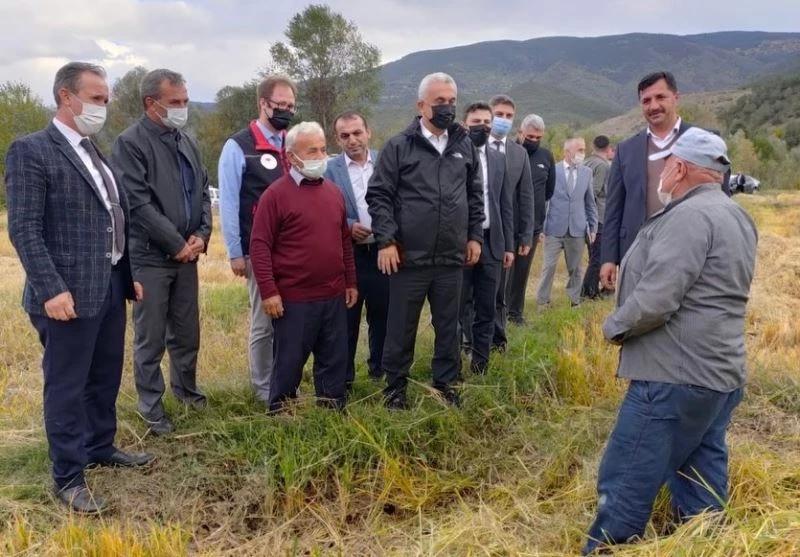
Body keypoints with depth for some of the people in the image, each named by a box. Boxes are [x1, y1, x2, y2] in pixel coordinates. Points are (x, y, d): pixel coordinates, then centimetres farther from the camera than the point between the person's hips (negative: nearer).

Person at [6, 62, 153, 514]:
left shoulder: (96, 152, 14)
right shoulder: (32, 151, -10)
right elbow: (24, 229, -15)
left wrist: (129, 274, 12)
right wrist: (51, 289, -22)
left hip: (110, 286, 8)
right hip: (70, 293, -7)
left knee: (106, 377, 19)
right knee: (67, 386, 4)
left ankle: (101, 447, 37)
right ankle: (68, 479, 16)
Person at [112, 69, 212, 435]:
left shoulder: (186, 142, 12)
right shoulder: (130, 143, -10)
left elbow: (203, 192, 13)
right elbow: (138, 203, -17)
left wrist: (201, 235, -2)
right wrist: (177, 244, -15)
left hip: (187, 253, 6)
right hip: (150, 256, -6)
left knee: (187, 331, 16)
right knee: (150, 337, 4)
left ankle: (185, 387, 36)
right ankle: (151, 406, 18)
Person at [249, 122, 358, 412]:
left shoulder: (333, 191, 11)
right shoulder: (276, 193, -9)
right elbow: (259, 244, -12)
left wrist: (351, 281, 16)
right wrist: (268, 291, -16)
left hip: (334, 296, 6)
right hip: (294, 299, -6)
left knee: (335, 360, 13)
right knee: (289, 361, 6)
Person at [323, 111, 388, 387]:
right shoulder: (330, 169, -2)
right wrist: (348, 226, -18)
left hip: (383, 251, 2)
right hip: (347, 254, -2)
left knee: (382, 315, 12)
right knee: (347, 318, 7)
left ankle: (380, 369, 28)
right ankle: (344, 377, 20)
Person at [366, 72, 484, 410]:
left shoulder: (465, 146, 8)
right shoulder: (399, 146, -5)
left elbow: (475, 194, 15)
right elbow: (379, 195, -6)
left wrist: (475, 236, 10)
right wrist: (386, 241, -12)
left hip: (451, 258, 4)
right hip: (409, 257, -3)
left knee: (448, 326, 13)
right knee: (401, 328, 7)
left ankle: (446, 384, 28)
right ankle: (396, 386, 23)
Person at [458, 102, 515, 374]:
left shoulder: (499, 159, 12)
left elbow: (506, 205, 13)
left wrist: (509, 245, 9)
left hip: (491, 242, 4)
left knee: (486, 309, 9)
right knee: (459, 307, 4)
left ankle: (480, 365, 19)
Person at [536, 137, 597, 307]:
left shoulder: (587, 173, 8)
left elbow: (590, 202, 12)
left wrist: (593, 227, 9)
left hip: (577, 229, 3)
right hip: (554, 229, -3)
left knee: (575, 268, 11)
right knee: (549, 266, 0)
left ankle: (575, 301, 21)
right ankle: (542, 301, 11)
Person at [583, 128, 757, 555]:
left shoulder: (689, 216, -17)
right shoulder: (735, 216, 15)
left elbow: (656, 299, -22)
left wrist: (615, 327, -7)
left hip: (677, 376, -10)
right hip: (720, 373, 10)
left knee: (625, 484, -3)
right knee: (701, 489, 15)